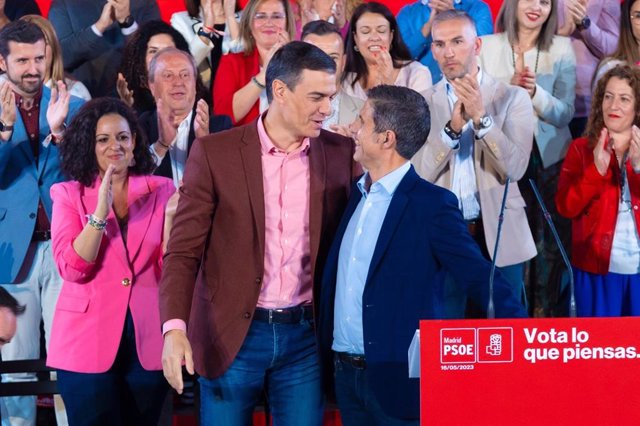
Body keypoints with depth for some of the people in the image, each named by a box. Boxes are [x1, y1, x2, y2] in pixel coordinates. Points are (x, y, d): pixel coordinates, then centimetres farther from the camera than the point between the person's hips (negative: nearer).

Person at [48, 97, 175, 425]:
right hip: (88, 341, -2)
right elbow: (71, 269, -10)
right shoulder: (69, 194, 2)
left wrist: (172, 219, -16)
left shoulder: (161, 190, 5)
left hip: (148, 340, 2)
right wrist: (100, 212, -19)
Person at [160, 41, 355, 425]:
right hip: (232, 335, -2)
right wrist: (175, 328, -19)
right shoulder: (215, 152, -4)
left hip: (306, 335, 2)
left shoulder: (339, 153, 4)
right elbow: (184, 251, -5)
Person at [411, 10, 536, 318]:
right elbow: (417, 176, -6)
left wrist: (481, 116, -20)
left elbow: (515, 167, -10)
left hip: (499, 236, -1)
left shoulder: (513, 98, 2)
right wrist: (452, 127, -18)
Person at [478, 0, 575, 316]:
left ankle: (547, 310, 19)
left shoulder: (562, 49, -1)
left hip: (549, 158, 0)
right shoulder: (486, 47, 0)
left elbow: (565, 113, -4)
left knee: (551, 243, 3)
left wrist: (535, 92, -21)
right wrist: (509, 88, -17)